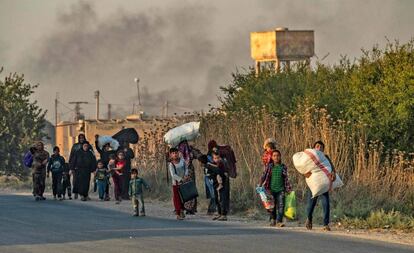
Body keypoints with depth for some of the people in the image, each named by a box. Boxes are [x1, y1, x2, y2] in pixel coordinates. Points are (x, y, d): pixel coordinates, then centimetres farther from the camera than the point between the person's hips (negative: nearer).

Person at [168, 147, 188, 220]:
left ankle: (182, 211, 29)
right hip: (176, 183, -4)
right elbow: (173, 175, -18)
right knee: (177, 198, -4)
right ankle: (178, 214, 2)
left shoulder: (182, 160, 1)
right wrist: (180, 179, -25)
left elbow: (186, 168, 8)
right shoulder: (171, 164, -11)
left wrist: (185, 175, -10)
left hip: (184, 182, 4)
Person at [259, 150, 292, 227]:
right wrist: (260, 185, -9)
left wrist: (288, 189, 6)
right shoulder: (269, 166, 4)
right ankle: (273, 220, 23)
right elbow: (264, 176, 1)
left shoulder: (283, 167, 6)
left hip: (281, 189, 0)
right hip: (271, 189, 0)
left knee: (281, 205, -12)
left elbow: (286, 179, 9)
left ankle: (279, 221, -14)